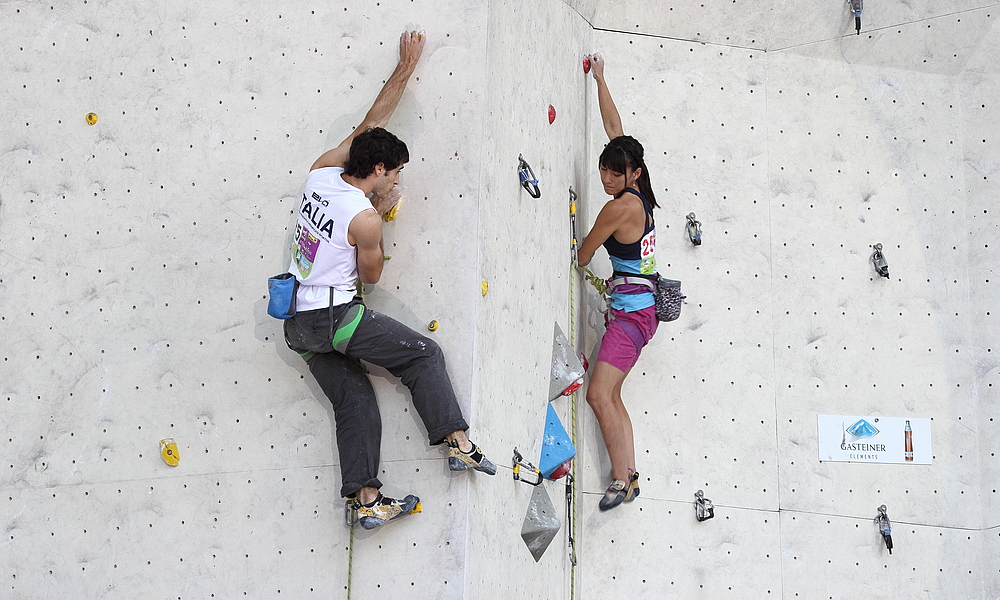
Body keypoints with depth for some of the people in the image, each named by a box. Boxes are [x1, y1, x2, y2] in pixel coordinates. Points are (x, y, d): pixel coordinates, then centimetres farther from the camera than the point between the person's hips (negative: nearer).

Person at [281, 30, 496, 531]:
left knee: (354, 401, 8)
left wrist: (405, 68, 15)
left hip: (297, 323, 8)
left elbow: (369, 124, 11)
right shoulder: (364, 218, -18)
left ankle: (365, 499, 5)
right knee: (425, 355, -1)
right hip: (335, 317, -8)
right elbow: (371, 275, -2)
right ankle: (458, 443, -4)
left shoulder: (320, 174, 1)